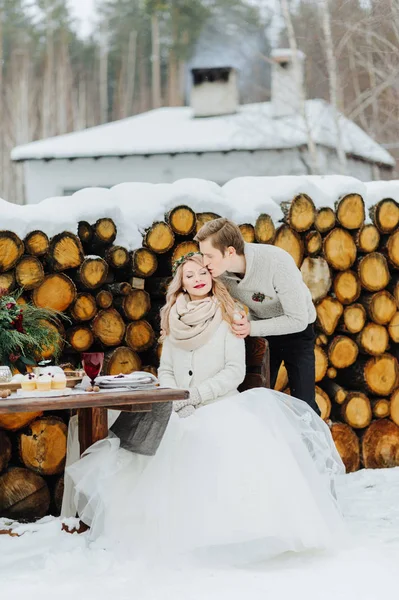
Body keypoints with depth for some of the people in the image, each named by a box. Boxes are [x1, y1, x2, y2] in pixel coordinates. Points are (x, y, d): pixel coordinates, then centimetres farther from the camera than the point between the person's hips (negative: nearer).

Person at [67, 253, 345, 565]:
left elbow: (235, 371, -3)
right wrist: (176, 400, -6)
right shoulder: (173, 320, 14)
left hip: (221, 405, -3)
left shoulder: (226, 317, 4)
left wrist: (195, 394, -11)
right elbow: (165, 370, 14)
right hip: (181, 415, 3)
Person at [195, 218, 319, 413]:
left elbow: (298, 320, -31)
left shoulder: (277, 263, -35)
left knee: (303, 405, -6)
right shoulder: (220, 269, -20)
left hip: (296, 329, -4)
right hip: (260, 331, 4)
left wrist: (252, 328, -36)